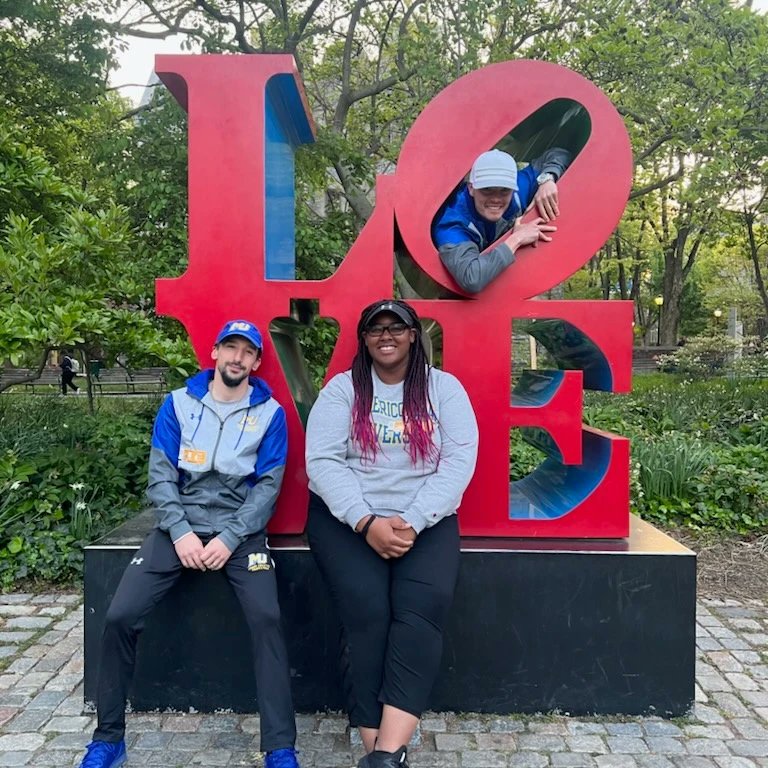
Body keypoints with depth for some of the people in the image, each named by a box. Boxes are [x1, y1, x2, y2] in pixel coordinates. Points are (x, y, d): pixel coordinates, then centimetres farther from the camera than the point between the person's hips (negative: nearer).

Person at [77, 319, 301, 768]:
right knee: (121, 616, -11)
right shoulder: (179, 403, 5)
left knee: (267, 617, -23)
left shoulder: (270, 413, 0)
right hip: (182, 525, 2)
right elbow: (161, 475, 1)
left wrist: (230, 538, -15)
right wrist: (180, 532, -12)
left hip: (241, 529, -2)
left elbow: (268, 485, -4)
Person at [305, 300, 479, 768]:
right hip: (346, 518, 0)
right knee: (367, 608, -22)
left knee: (424, 605, -25)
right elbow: (323, 461, -6)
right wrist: (367, 523, -18)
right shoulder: (341, 388, 4)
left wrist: (412, 522, -16)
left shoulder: (445, 388, 6)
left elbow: (459, 461, -4)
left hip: (425, 520, 1)